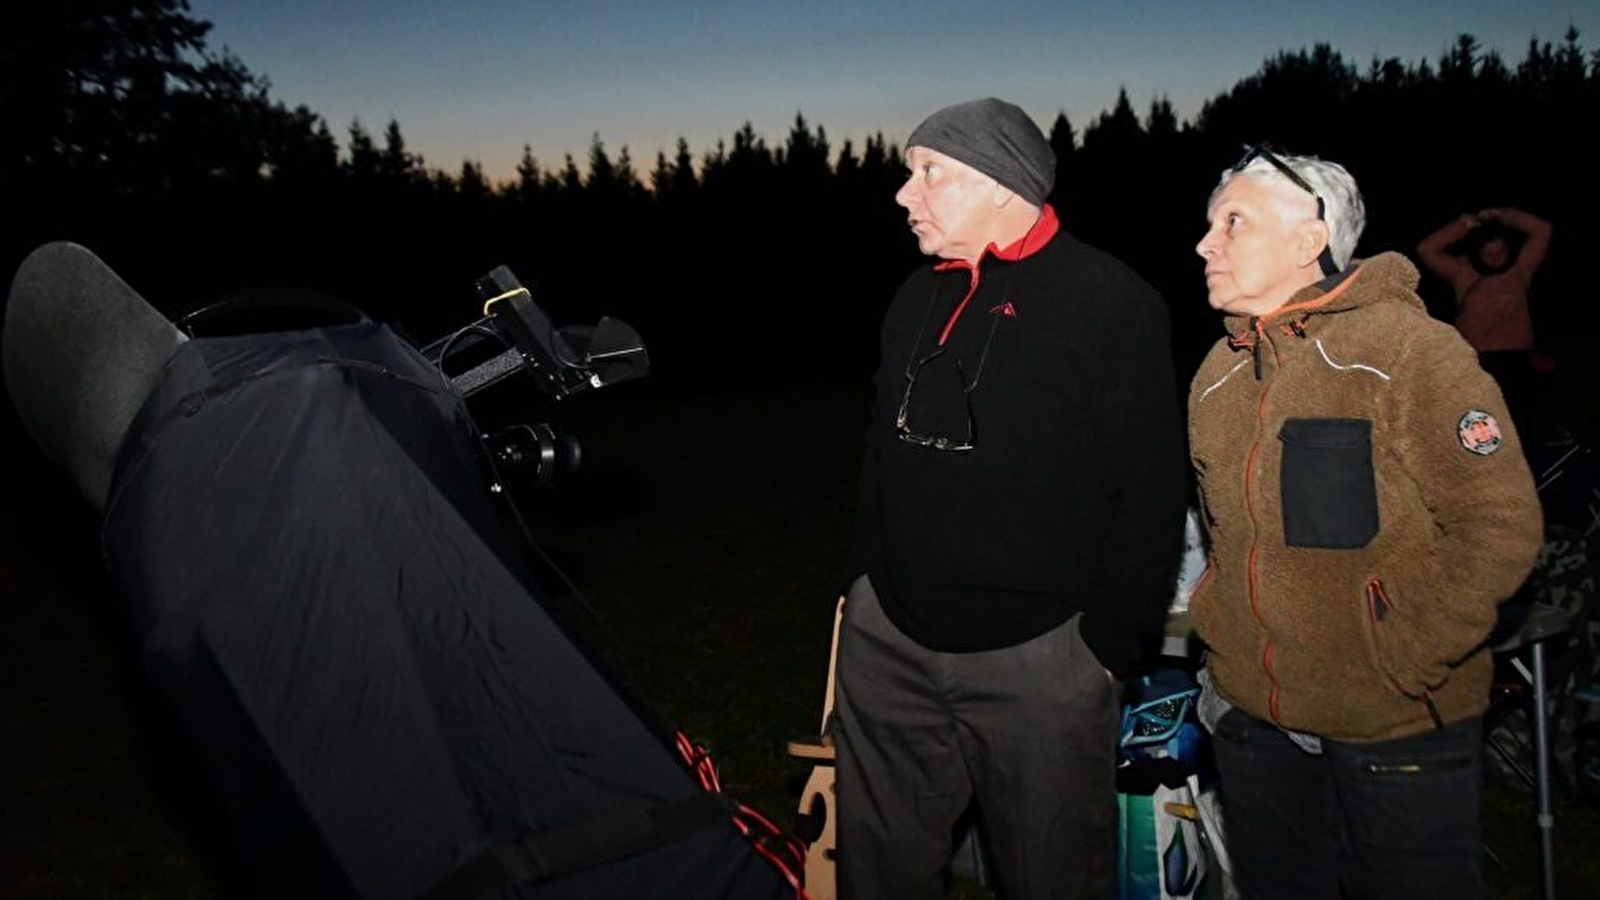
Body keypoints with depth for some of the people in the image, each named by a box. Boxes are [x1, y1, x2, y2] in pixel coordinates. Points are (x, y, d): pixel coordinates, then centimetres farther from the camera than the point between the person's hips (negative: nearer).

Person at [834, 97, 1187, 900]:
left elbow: (1150, 491, -10)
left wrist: (1111, 645, -10)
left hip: (1036, 653, -6)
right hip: (888, 639, 6)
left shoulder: (1110, 301, -10)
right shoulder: (919, 298, 12)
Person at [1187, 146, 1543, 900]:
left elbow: (1501, 525, -15)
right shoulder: (1219, 372, 6)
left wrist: (1401, 666, -16)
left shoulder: (1410, 348, -13)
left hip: (1398, 728, -5)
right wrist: (1220, 641, 8)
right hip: (1252, 720, 6)